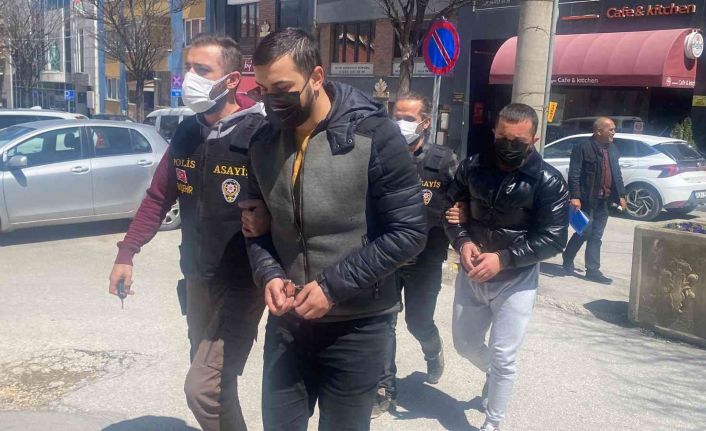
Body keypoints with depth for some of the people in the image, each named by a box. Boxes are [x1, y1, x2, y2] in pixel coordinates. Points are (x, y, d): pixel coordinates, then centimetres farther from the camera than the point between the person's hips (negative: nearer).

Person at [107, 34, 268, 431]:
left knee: (202, 389, -11)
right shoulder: (187, 132, 4)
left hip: (242, 282, -7)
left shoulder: (260, 134, -17)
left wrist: (264, 219, -35)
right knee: (214, 382, 19)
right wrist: (127, 253, 9)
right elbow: (159, 197, 11)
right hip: (198, 278, 7)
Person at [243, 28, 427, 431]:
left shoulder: (374, 134, -14)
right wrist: (268, 274, -7)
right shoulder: (264, 143, 2)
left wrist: (334, 286, -18)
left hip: (357, 326, -4)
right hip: (287, 321, 5)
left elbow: (409, 231, -15)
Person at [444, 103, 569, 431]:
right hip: (471, 274, 4)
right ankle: (495, 378, 51)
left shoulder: (548, 181, -14)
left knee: (502, 357, 1)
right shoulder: (472, 167, -3)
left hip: (516, 279, -4)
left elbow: (553, 239, -15)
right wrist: (462, 241, -16)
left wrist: (503, 258, -25)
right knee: (465, 344, 18)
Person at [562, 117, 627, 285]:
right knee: (585, 232, -3)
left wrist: (621, 195, 12)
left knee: (596, 237, 7)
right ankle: (567, 261, 18)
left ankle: (593, 271, 11)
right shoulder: (583, 148, -10)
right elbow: (574, 175, -15)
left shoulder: (612, 150, 13)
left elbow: (617, 175, 18)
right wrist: (575, 197, -21)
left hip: (603, 201, 7)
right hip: (587, 200, -7)